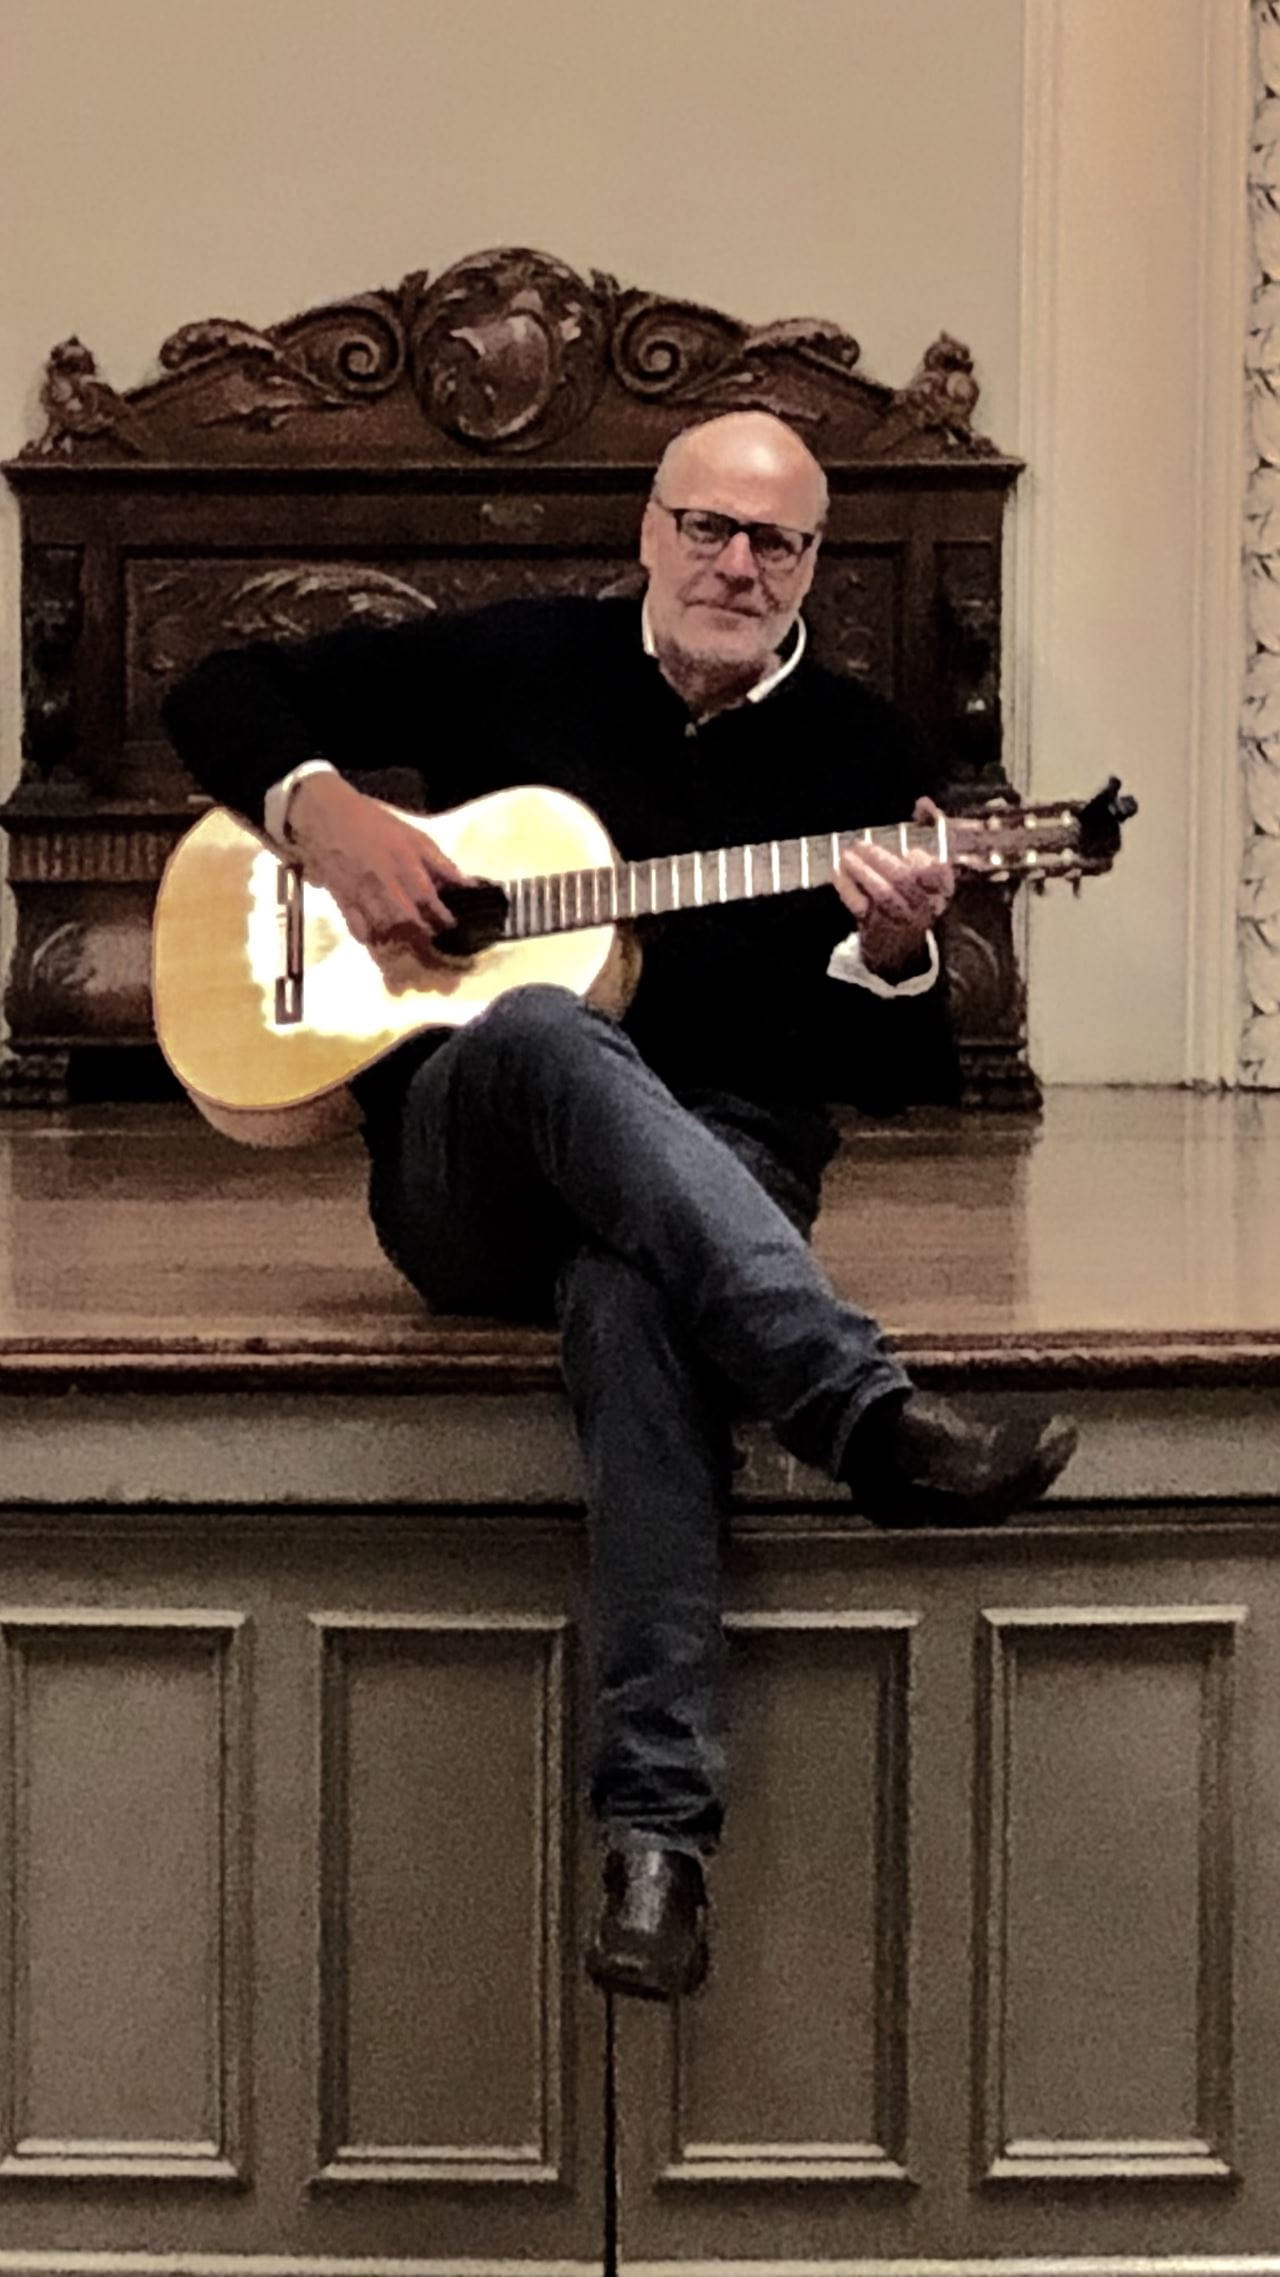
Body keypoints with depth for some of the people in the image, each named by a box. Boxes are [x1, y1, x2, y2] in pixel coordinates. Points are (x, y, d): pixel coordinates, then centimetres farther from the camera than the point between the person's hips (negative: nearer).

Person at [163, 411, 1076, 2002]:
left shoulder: (861, 755, 11)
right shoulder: (513, 662, 11)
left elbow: (884, 1069, 7)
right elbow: (223, 695, 14)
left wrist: (893, 957, -16)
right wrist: (325, 816, -5)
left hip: (717, 1174, 0)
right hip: (460, 1178, 1)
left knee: (630, 1295, -39)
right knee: (546, 1034, -38)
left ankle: (658, 1825, -46)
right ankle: (876, 1423, -50)